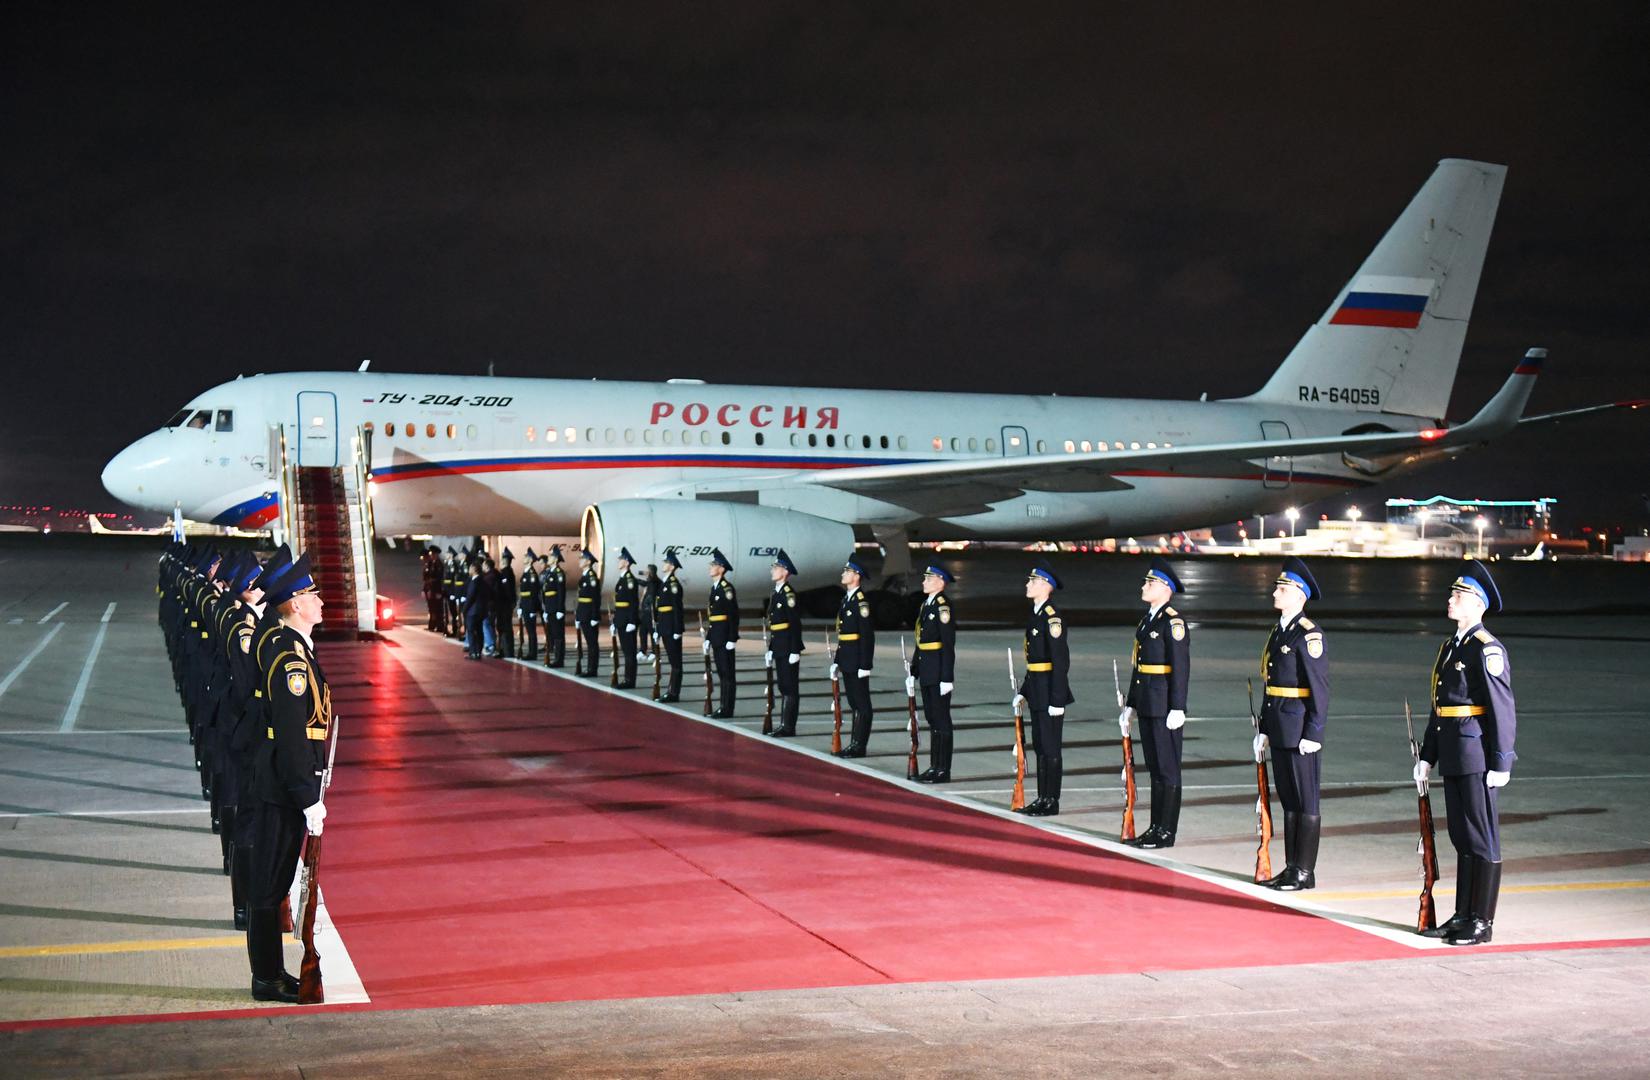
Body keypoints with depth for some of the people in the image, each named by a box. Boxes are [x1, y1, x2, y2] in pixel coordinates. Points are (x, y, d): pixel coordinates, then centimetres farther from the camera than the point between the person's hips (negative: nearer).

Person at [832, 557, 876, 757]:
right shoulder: (846, 599, 14)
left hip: (857, 660, -9)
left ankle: (859, 746, 1)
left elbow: (867, 635, -17)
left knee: (861, 703, -2)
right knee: (853, 701, 13)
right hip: (846, 659, 9)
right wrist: (837, 661, 19)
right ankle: (854, 743, 19)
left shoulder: (861, 601, -14)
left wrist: (865, 665, -20)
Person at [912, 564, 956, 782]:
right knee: (932, 718, 14)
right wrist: (913, 672, 19)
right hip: (926, 672, 9)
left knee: (941, 719, -3)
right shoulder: (926, 604, 14)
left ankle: (943, 771, 2)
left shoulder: (943, 605, -14)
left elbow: (948, 644, -18)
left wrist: (947, 678, -21)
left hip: (939, 671, -9)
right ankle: (934, 766, 22)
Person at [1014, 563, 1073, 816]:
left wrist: (1057, 700, -21)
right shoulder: (1035, 615, 13)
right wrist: (1024, 691, 19)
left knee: (1051, 747, -2)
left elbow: (1061, 661, -20)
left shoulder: (1052, 618, -16)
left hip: (1050, 691, -10)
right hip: (1037, 692, 10)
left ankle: (1052, 801, 5)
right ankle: (1042, 798, 22)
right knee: (1039, 745, 14)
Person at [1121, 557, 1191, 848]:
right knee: (1154, 768, 13)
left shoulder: (1173, 621, -12)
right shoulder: (1146, 621, 15)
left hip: (1165, 707, -9)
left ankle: (1166, 832, 3)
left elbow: (1181, 667, -17)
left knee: (1168, 769, -2)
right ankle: (1155, 829, 19)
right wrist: (1131, 704, 20)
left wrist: (1177, 709, -21)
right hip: (1146, 705, 9)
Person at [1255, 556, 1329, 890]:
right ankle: (1291, 868, 20)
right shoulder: (1277, 632, 14)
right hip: (1279, 730, 9)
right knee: (1288, 800, 13)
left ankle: (1305, 872, 6)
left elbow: (1320, 688, -15)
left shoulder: (1309, 634, -13)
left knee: (1306, 802, 0)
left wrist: (1312, 734, -17)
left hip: (1301, 730, -9)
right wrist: (1264, 730, 18)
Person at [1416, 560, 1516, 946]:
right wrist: (1427, 756, 18)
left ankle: (1482, 922, 6)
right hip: (1453, 758, 9)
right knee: (1462, 838, 14)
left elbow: (1503, 709, -15)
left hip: (1477, 757, -9)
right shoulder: (1449, 648, 15)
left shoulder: (1487, 649, -12)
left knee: (1483, 839, -1)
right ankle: (1463, 916, 22)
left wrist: (1500, 765, -17)